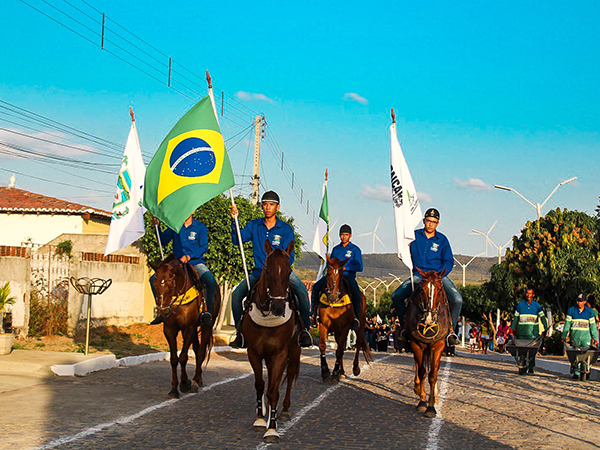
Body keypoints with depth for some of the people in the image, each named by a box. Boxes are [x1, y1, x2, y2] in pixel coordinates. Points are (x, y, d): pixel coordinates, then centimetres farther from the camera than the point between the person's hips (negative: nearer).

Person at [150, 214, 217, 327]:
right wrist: (157, 226, -6)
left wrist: (189, 256, -17)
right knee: (154, 279, -14)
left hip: (196, 263, -3)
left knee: (211, 282, -30)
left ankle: (207, 311, -11)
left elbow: (204, 247, -3)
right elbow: (163, 240, 9)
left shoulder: (200, 227, 2)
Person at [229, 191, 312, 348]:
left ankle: (304, 330, -17)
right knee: (236, 294, -15)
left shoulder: (286, 229, -2)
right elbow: (238, 240, -3)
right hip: (259, 271, 2)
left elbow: (289, 257, -7)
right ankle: (241, 332, -2)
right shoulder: (254, 226, 6)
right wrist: (234, 220, -16)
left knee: (302, 292, -28)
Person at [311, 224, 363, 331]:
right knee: (316, 287, -17)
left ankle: (356, 317, -22)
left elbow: (359, 267, -4)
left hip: (348, 276, -4)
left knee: (356, 293, -33)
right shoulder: (336, 249, 18)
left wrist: (344, 268, -15)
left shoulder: (355, 250, 4)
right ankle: (315, 311, -7)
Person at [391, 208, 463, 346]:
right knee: (396, 296, -17)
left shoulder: (442, 240, 4)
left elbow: (449, 262, 3)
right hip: (418, 276, 1)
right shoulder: (414, 236, 6)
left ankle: (451, 330, -5)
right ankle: (405, 327, 1)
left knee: (457, 300, -23)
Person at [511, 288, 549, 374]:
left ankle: (531, 367, -1)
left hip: (533, 331, -1)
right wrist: (513, 328, 9)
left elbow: (542, 317, 8)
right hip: (521, 330, 1)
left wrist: (546, 328, -2)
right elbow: (516, 317, 14)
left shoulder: (536, 305, 8)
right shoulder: (520, 304, 10)